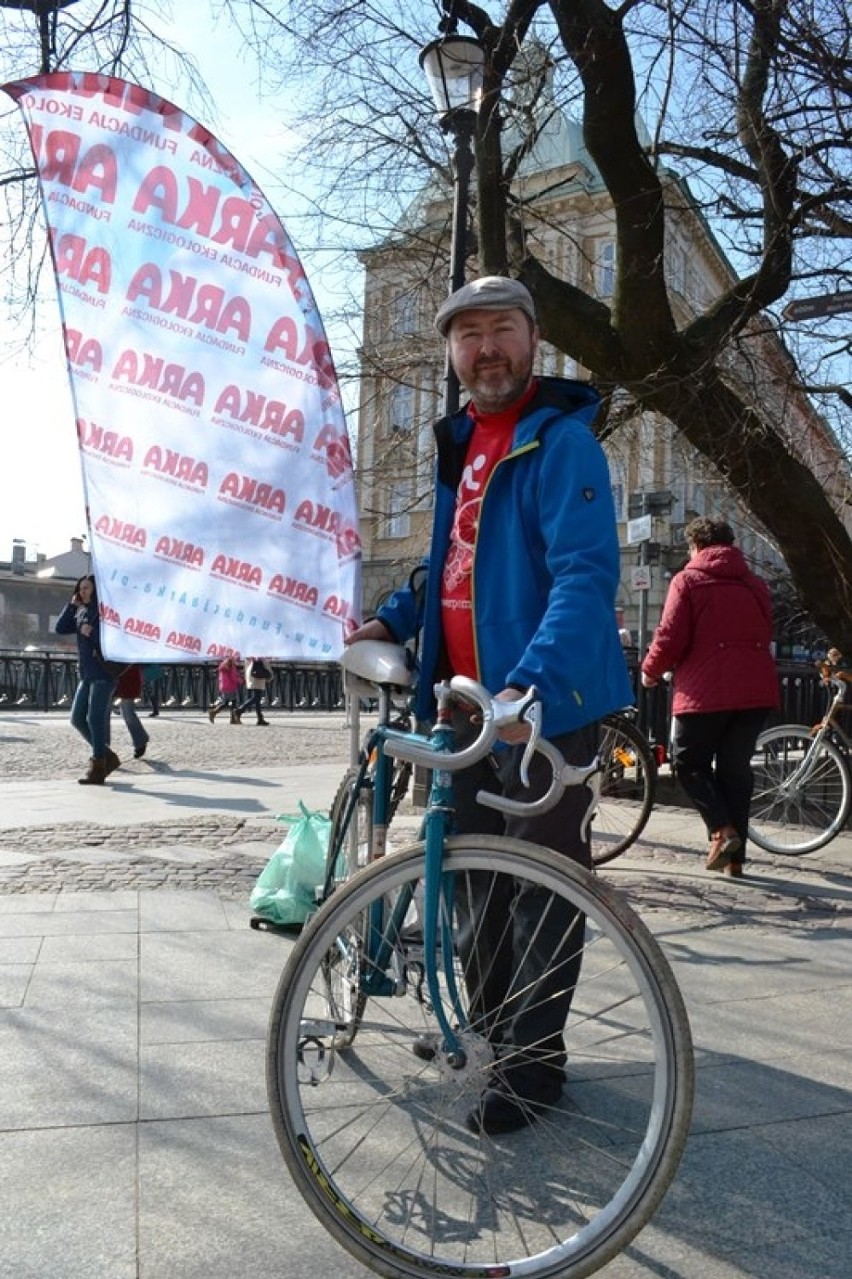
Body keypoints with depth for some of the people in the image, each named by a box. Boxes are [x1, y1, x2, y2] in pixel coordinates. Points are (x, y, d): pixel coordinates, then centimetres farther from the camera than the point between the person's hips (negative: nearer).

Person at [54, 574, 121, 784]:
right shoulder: (81, 613, 16)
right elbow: (60, 629, 9)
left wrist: (92, 633, -15)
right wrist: (72, 604, 3)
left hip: (104, 672, -8)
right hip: (87, 674, 8)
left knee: (96, 719, -8)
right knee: (77, 719, 8)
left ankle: (97, 770, -2)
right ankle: (108, 757, 18)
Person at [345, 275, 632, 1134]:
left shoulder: (561, 441, -13)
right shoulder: (462, 443, 14)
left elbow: (586, 575, -25)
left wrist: (534, 681, -39)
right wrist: (392, 621, 10)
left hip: (545, 704, -8)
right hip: (470, 700, 9)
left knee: (539, 887, 5)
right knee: (470, 876, 18)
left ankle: (533, 1061, 22)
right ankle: (488, 1025, 37)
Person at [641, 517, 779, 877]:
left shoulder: (688, 580, -1)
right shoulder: (756, 584, 15)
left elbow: (671, 637, -8)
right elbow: (763, 637, 16)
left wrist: (651, 670, 8)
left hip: (706, 692, -5)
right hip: (757, 691, 5)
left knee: (690, 763, 10)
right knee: (736, 767, 12)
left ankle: (722, 829, -9)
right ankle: (735, 856, 12)